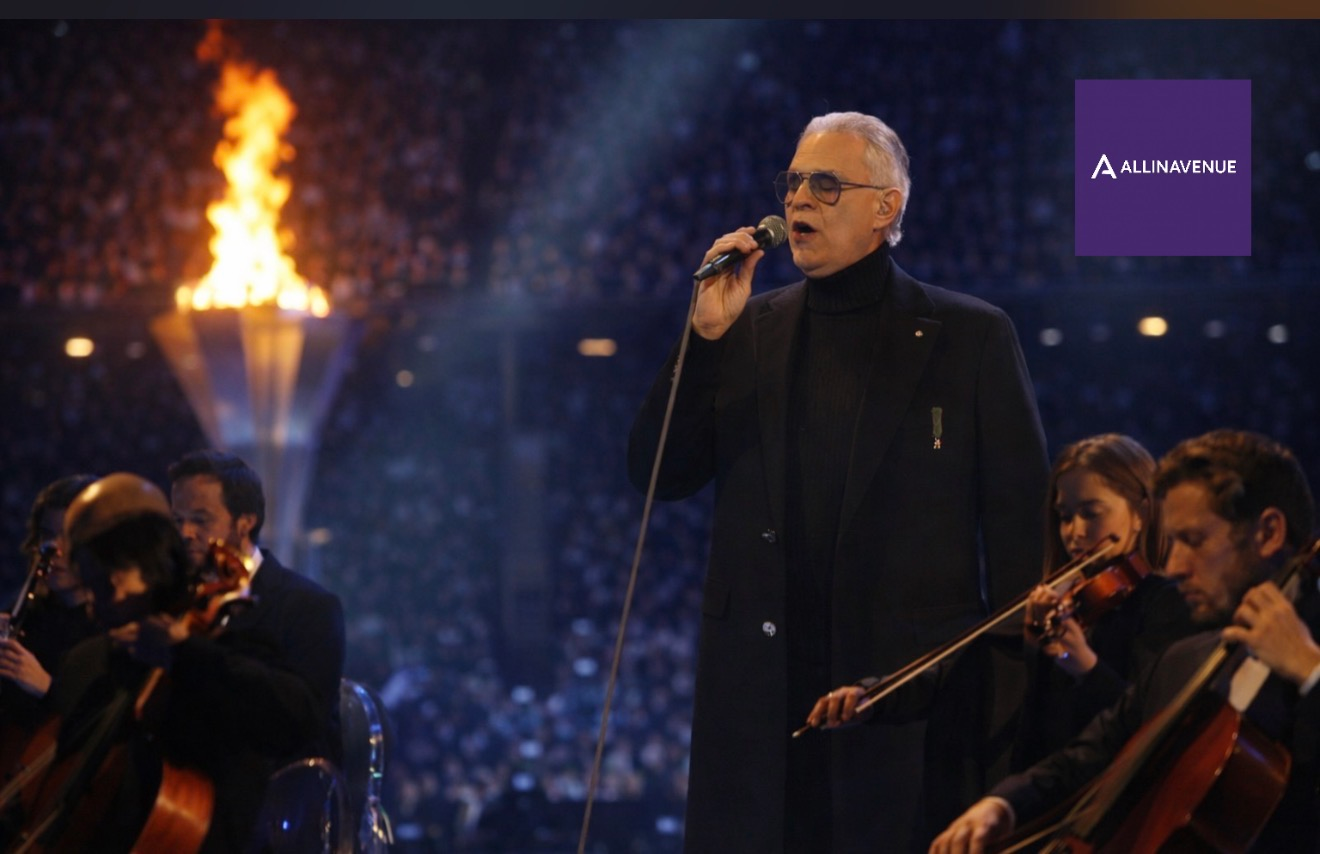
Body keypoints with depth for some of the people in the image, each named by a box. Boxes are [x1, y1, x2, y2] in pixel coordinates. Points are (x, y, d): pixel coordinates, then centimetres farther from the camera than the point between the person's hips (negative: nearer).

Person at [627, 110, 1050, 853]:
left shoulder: (972, 337, 2)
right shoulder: (749, 331, 12)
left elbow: (1019, 518, 1)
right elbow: (659, 476, 6)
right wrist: (707, 337, -5)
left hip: (913, 692, -3)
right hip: (761, 701, 3)